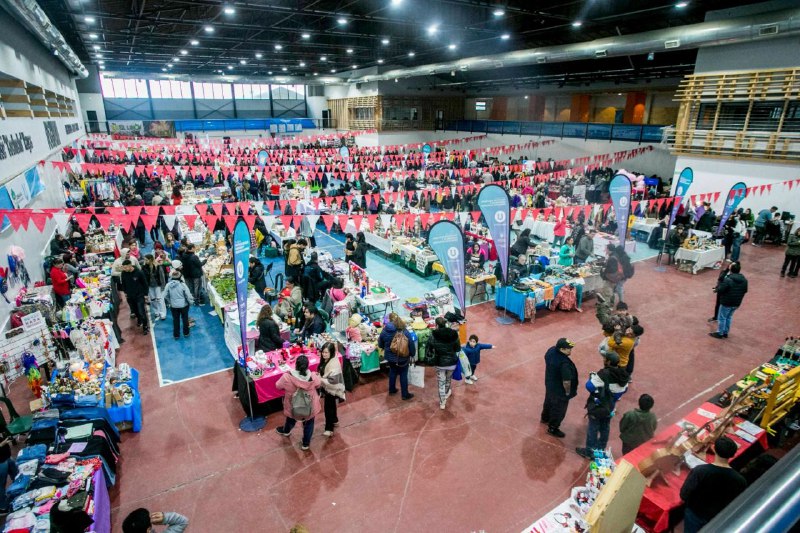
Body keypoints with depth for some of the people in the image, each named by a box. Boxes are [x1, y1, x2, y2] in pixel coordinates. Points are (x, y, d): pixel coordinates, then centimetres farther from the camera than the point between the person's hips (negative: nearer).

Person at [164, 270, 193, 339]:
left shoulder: (168, 285, -11)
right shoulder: (182, 284, -18)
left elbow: (165, 296, -3)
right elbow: (188, 295, -15)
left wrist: (168, 303, 15)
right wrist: (191, 302, 2)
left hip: (173, 306, 2)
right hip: (183, 305, -2)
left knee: (175, 320, 15)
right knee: (185, 319, 16)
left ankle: (176, 335, 24)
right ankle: (186, 333, 27)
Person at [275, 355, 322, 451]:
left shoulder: (287, 377, -29)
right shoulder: (313, 377, -26)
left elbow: (278, 386, -8)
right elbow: (319, 385, -3)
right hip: (310, 407, -1)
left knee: (291, 419, 33)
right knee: (309, 423, 26)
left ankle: (285, 431, 63)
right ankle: (306, 443, 41)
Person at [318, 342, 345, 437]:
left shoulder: (334, 364, -31)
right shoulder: (325, 360, -4)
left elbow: (333, 381, -32)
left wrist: (320, 380, -29)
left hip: (332, 389, -9)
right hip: (327, 388, 9)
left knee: (328, 408, 2)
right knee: (331, 406, 25)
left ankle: (329, 429, 15)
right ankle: (334, 420, 45)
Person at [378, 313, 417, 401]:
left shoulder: (384, 331, -12)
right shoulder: (405, 332, -20)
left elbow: (380, 345, 4)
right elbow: (411, 345, -12)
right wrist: (412, 354, 6)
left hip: (390, 357, 3)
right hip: (403, 358, -3)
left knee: (392, 372, 24)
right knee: (403, 375, 11)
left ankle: (392, 389, 39)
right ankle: (405, 394, 20)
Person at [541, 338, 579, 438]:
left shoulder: (551, 350, -14)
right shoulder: (564, 363, -39)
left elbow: (546, 359, 6)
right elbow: (566, 381, -32)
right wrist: (568, 392, -12)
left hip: (549, 384, 8)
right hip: (559, 391, -8)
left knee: (548, 402, 32)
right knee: (559, 410, 17)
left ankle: (545, 418, 58)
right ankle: (552, 429, 38)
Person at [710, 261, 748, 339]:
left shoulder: (728, 280, -25)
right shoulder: (744, 280, -2)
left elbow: (720, 290, -22)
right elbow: (745, 291, 10)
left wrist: (716, 289, -1)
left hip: (726, 303, -6)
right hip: (737, 303, 7)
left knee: (722, 318, 9)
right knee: (729, 317, 22)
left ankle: (719, 333, 19)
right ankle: (725, 332, 32)